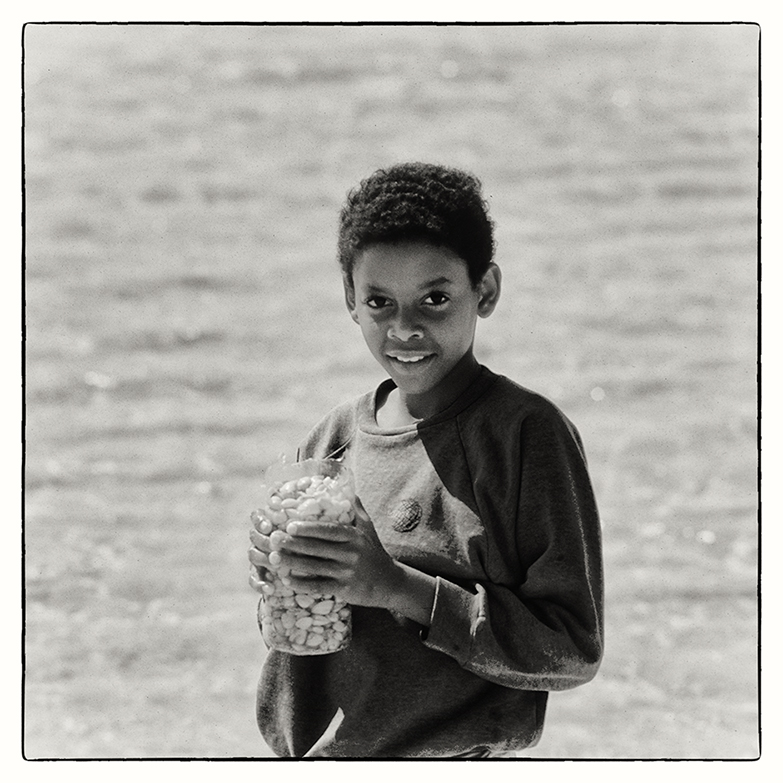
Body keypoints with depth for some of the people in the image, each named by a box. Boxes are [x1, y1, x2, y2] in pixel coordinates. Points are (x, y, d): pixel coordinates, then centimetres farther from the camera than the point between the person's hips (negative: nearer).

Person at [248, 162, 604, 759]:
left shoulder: (526, 433, -11)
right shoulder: (334, 437, 4)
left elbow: (573, 650, -16)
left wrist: (399, 587, -21)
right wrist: (274, 577, -6)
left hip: (450, 762, -4)